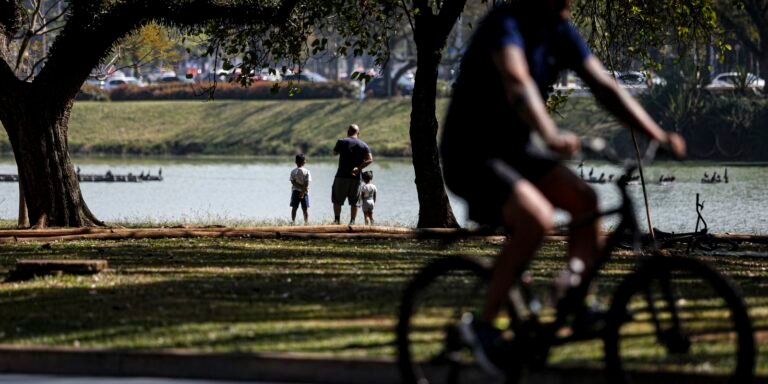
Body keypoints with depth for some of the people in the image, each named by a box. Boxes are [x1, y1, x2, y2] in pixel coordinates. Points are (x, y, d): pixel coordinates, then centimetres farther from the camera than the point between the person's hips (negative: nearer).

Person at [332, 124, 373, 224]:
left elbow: (335, 153, 15)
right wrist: (359, 168, -12)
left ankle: (337, 219, 2)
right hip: (356, 178, 2)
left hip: (342, 175, -2)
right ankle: (352, 221, 5)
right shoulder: (364, 145, 5)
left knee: (337, 200, 9)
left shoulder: (342, 142, -2)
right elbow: (370, 159, -9)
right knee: (354, 202, 9)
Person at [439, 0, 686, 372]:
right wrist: (551, 136, -58)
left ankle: (575, 298, -7)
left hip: (515, 148, 8)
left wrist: (658, 135, -12)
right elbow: (518, 84, -41)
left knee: (585, 199, -13)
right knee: (537, 217, -29)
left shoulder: (561, 33, 1)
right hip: (472, 155, -8)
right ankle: (483, 324, -19)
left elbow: (604, 87, -1)